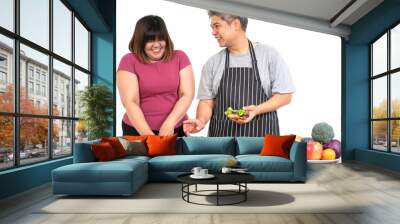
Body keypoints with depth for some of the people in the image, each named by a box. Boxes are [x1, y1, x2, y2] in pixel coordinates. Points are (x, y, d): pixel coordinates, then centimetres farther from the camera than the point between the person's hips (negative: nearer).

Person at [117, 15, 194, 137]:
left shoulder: (180, 57, 1)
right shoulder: (129, 61, -4)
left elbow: (187, 95, -5)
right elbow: (130, 102, -12)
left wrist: (169, 123, -18)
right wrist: (148, 135, -22)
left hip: (176, 130, 2)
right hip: (138, 131, -1)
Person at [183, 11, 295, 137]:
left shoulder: (269, 55, 0)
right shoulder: (212, 63, 7)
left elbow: (285, 95, -1)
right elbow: (207, 101, 6)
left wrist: (257, 109, -16)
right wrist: (201, 120, -14)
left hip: (261, 133, -2)